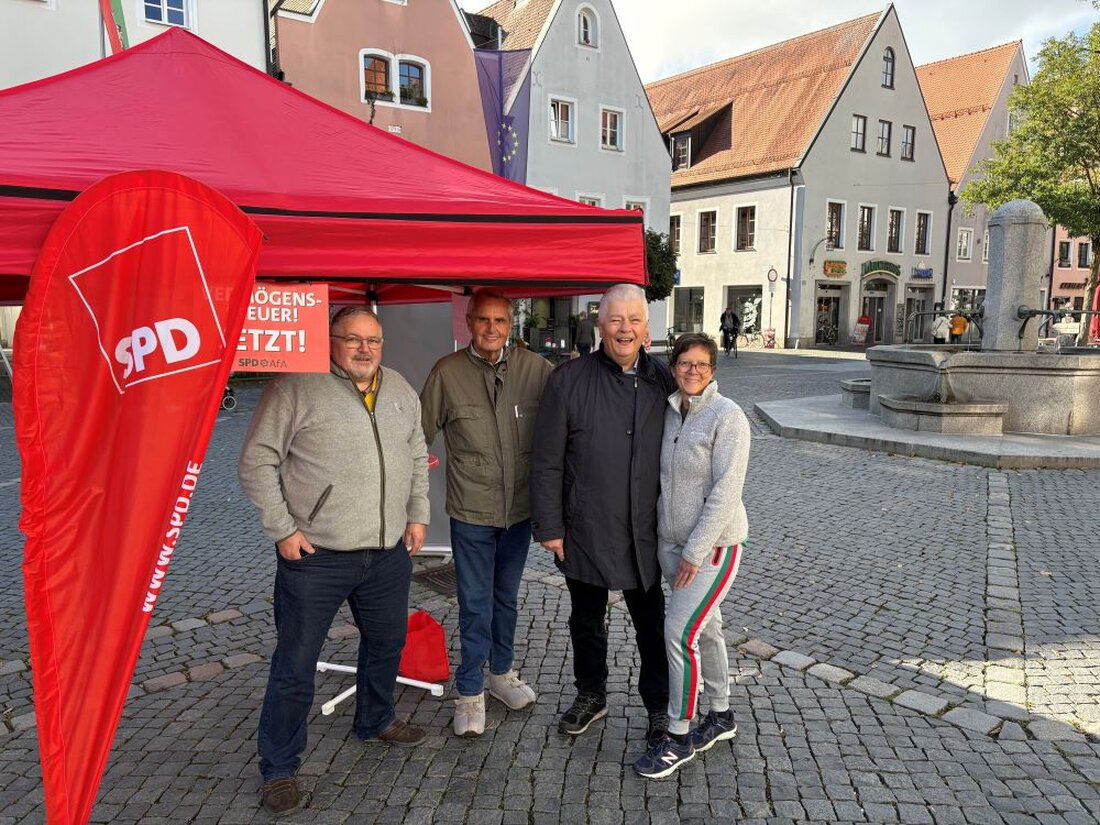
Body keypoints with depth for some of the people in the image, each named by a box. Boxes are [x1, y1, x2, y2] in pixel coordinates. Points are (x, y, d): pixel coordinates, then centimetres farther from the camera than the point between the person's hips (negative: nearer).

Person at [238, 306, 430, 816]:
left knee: (387, 642, 22)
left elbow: (417, 457, 19)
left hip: (389, 552, 6)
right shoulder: (295, 389, -11)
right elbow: (256, 463, -9)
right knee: (295, 667, 3)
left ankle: (375, 720, 47)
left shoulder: (401, 392, 8)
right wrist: (282, 529, -12)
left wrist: (417, 514, 12)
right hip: (315, 557, -6)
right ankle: (279, 768, 22)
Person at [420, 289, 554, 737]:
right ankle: (470, 691, 22)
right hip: (471, 511, -2)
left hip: (520, 507, 3)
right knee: (475, 604, 4)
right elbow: (420, 433, -3)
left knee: (506, 597, 20)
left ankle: (501, 671, 41)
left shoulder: (535, 368, -6)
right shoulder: (447, 372, -9)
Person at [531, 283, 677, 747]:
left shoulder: (663, 382, 1)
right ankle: (591, 696, 40)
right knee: (586, 620, 17)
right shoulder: (568, 381, -7)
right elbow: (546, 462, -5)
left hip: (645, 533, 1)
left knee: (652, 623, 12)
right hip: (585, 531, -1)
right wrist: (549, 526, -7)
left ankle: (659, 708, 33)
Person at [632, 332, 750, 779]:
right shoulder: (668, 412, 4)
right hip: (670, 540, 6)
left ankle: (678, 735, 9)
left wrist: (695, 551, -18)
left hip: (714, 544, -6)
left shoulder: (727, 416, -15)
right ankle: (720, 716, 35)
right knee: (705, 627, 18)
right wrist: (670, 542, 7)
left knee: (680, 631, -8)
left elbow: (726, 492, -18)